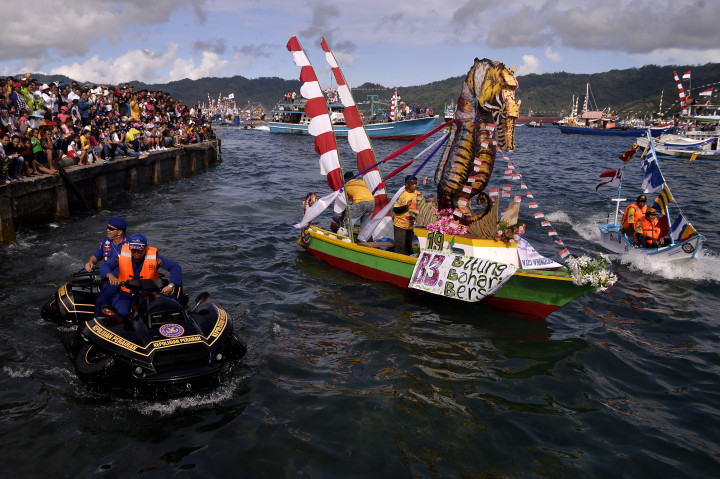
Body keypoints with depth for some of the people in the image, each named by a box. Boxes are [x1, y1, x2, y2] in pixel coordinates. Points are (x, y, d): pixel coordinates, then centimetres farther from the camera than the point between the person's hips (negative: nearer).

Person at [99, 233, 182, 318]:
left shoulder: (153, 257, -15)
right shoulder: (123, 255, -10)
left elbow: (175, 267, -19)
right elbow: (104, 267, -10)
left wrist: (171, 286, -34)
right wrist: (110, 276, -35)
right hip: (125, 293, 0)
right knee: (122, 312, -25)